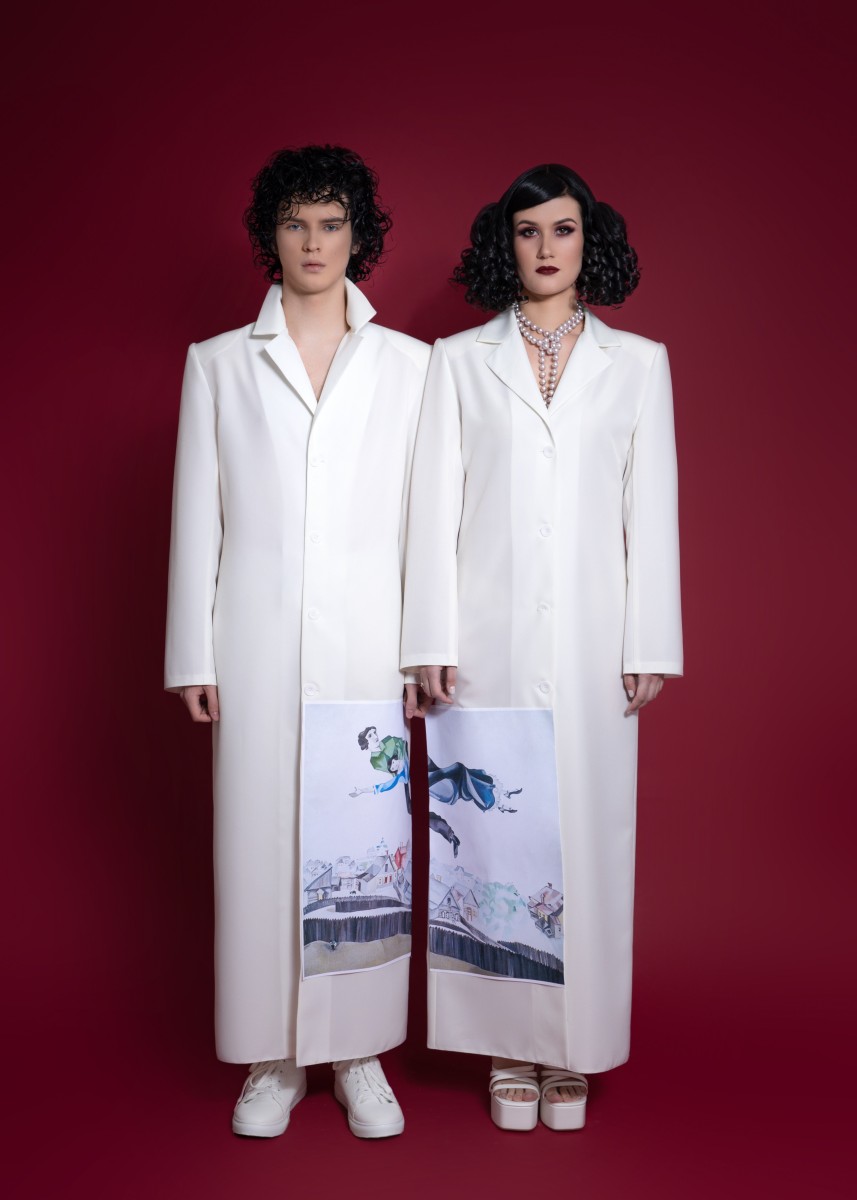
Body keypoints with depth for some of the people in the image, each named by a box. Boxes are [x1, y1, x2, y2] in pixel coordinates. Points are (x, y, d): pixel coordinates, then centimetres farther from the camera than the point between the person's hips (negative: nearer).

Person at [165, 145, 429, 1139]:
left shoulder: (408, 363, 9)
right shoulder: (218, 363, 9)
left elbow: (424, 514, 6)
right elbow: (196, 516, 6)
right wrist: (192, 656, 1)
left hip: (367, 644, 0)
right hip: (259, 646, 0)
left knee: (366, 842, 3)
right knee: (260, 841, 3)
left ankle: (360, 1056, 18)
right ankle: (275, 1060, 18)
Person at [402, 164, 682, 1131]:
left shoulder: (638, 362, 9)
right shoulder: (459, 360, 6)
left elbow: (651, 510, 5)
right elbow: (434, 505, 2)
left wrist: (650, 647, 0)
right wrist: (433, 643, -5)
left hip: (592, 641, 1)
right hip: (489, 640, 0)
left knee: (586, 832, 3)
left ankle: (573, 1049, 18)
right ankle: (508, 1047, 17)